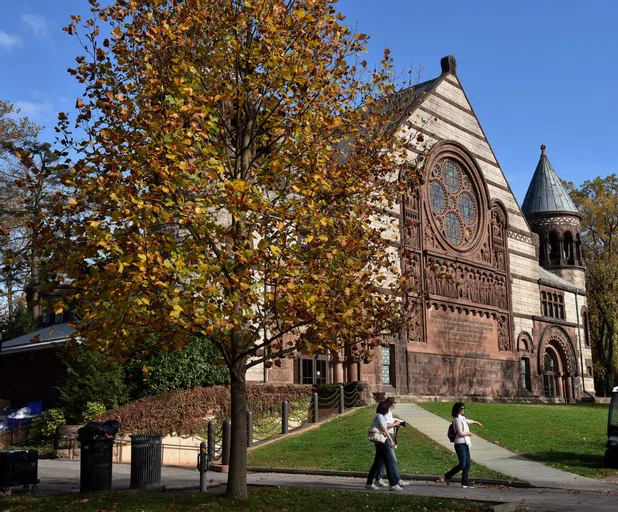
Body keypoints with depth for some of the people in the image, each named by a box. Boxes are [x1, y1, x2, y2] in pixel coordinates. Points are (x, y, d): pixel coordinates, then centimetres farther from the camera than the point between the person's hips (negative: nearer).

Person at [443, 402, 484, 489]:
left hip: (465, 444, 9)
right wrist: (469, 433, -5)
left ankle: (465, 483, 12)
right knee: (462, 464, -10)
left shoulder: (462, 418, 14)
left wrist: (476, 422, 49)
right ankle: (447, 476, 6)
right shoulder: (457, 420, -15)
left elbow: (468, 421, 38)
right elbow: (460, 433, -21)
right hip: (460, 444, -9)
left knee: (468, 464, 7)